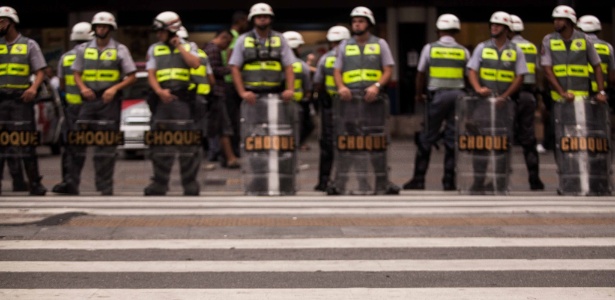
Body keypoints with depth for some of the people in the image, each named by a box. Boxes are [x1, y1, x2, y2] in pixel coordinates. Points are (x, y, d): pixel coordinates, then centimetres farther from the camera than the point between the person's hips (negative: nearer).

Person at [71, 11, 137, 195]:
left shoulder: (120, 50, 4)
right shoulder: (84, 50, 12)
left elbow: (132, 77, 2)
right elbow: (76, 73, 14)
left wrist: (115, 88, -14)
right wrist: (83, 87, -7)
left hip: (109, 101, -2)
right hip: (88, 99, 2)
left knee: (106, 146, -1)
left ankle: (105, 188, 4)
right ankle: (71, 183, 3)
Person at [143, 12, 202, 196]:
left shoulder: (188, 47, 12)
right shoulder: (154, 50, 16)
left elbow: (195, 64, -6)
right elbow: (151, 75, 7)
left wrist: (179, 47, -2)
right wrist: (159, 91, -11)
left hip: (184, 100, -2)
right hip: (163, 100, 2)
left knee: (188, 145, -4)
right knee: (160, 145, 3)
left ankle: (190, 187, 1)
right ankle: (159, 185, 11)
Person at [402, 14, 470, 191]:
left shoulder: (429, 48, 0)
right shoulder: (463, 52, 4)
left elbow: (420, 74, 6)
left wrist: (419, 94, 20)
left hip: (437, 95, -1)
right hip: (458, 95, 1)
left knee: (427, 138, 5)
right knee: (453, 139, 5)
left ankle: (419, 179, 7)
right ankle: (449, 181, 6)